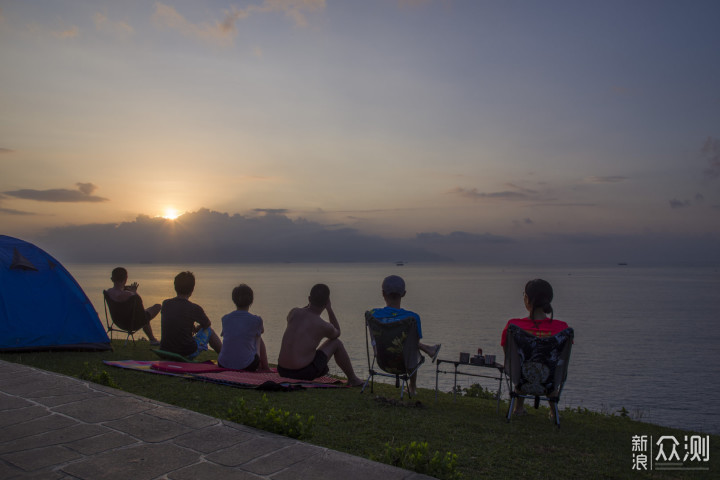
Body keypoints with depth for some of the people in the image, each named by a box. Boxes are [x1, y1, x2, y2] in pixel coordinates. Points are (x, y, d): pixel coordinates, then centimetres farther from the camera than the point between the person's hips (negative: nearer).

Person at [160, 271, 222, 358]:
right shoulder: (194, 308, -14)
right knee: (208, 330, 19)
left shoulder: (165, 304, -1)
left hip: (165, 352, 5)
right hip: (187, 354, -5)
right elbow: (207, 324, 7)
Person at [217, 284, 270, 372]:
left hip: (223, 364, 3)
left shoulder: (225, 319, 0)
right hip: (247, 366, -3)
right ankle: (265, 368, 39)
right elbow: (262, 331, 16)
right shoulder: (256, 320, -8)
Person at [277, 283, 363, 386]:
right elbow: (337, 334, 19)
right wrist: (329, 308, 13)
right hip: (304, 373, -5)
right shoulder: (324, 326, -8)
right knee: (336, 343, 14)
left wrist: (310, 304, 22)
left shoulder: (293, 312, 2)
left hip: (282, 371, 5)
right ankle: (353, 379, 30)